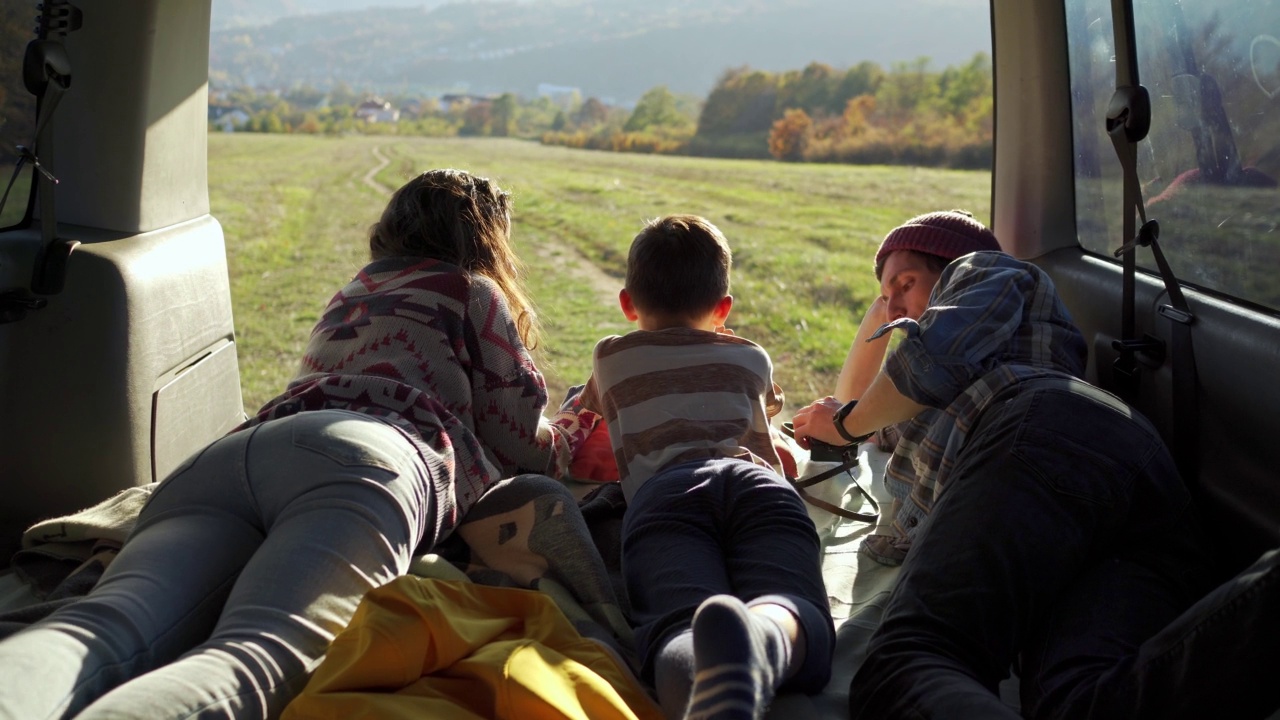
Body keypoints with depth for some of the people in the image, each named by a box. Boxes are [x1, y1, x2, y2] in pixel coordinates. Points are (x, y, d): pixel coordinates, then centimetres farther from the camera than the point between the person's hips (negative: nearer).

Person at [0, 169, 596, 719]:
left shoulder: (350, 295, 43)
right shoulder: (475, 290, 26)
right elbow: (520, 444, 23)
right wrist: (575, 428, 46)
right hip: (362, 453, -5)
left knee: (105, 626, -24)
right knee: (256, 654, -32)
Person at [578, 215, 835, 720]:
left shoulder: (610, 360, 37)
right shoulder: (751, 358, 36)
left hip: (661, 491, -1)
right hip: (756, 481, 1)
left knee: (682, 628, -29)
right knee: (791, 611, -25)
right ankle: (759, 641, -64)